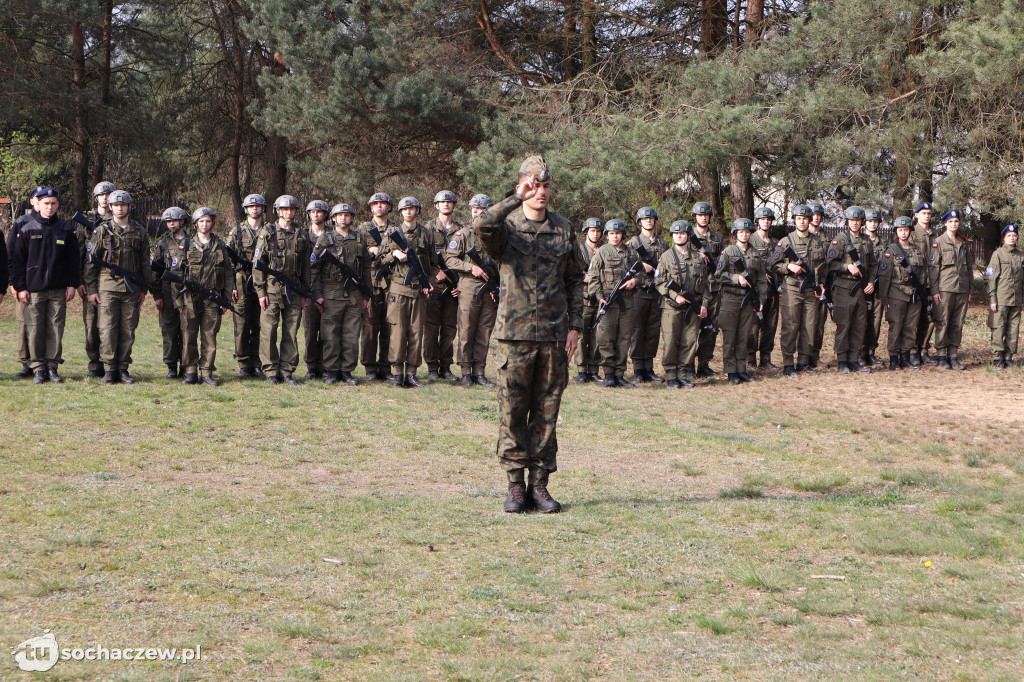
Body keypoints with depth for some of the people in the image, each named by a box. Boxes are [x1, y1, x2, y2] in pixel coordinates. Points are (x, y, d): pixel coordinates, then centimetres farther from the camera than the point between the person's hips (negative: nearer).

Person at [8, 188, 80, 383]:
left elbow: (74, 260, 12)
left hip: (59, 290, 1)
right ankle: (38, 369, 3)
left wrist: (72, 285, 4)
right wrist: (20, 287, -2)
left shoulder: (66, 231, 9)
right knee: (35, 330, -3)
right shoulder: (27, 230, 4)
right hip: (34, 290, -1)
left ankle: (52, 367, 8)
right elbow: (17, 260, 4)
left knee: (56, 330, 0)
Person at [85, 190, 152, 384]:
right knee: (107, 329, -6)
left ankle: (123, 369, 10)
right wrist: (92, 289, -1)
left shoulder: (139, 232, 10)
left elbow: (145, 262, 14)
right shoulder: (102, 230, 3)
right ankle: (109, 370, -1)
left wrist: (144, 289, 9)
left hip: (131, 288, 2)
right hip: (108, 286, -2)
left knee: (128, 330, 3)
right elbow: (92, 261, 4)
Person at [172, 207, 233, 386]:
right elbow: (176, 273, 5)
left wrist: (226, 299, 6)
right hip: (190, 299, -1)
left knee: (210, 336, 1)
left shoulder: (220, 246, 11)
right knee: (189, 336, -1)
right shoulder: (187, 246, 6)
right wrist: (177, 299, -1)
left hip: (212, 299, 1)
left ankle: (207, 373, 6)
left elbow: (228, 273, 12)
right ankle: (190, 372, 6)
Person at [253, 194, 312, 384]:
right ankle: (271, 371, 4)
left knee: (291, 333, 3)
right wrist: (261, 291, -7)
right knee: (268, 331, -4)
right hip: (272, 288, -3)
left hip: (293, 290, 3)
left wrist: (304, 292, 12)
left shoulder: (301, 235, 12)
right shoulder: (267, 232, 2)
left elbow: (305, 266, 17)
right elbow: (257, 263, -1)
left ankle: (287, 370, 10)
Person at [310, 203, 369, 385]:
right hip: (332, 294, -3)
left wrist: (365, 295, 12)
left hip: (354, 295, 3)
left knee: (352, 335, 1)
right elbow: (314, 267, 2)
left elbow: (366, 267, 16)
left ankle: (347, 371, 9)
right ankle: (331, 372, 5)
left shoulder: (359, 239, 12)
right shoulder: (325, 239, 4)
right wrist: (317, 294, -5)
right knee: (331, 335, -2)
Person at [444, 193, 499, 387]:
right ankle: (466, 373, 3)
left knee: (484, 334, 5)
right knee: (466, 332, -2)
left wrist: (497, 288, 6)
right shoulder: (463, 234, 3)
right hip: (469, 289, -3)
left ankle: (479, 372, 10)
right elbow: (450, 259, -3)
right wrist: (471, 267, -15)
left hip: (489, 291, 3)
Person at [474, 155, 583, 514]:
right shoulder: (507, 227, -1)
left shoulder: (564, 229, 10)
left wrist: (574, 326, 7)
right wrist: (516, 199, -19)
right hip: (515, 334, -3)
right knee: (512, 413, 0)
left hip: (554, 336, 3)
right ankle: (516, 485, 8)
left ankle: (540, 484, 12)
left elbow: (575, 280, 15)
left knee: (547, 413, 5)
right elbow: (481, 225, -25)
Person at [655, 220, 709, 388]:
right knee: (670, 341, -5)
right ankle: (671, 376, 3)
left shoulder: (698, 257, 13)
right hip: (672, 307, -3)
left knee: (690, 341, 1)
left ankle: (682, 374, 10)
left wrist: (704, 304, 5)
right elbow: (659, 282, -1)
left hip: (693, 308, 3)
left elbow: (705, 283, 15)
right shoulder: (666, 256, 4)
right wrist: (675, 296, -12)